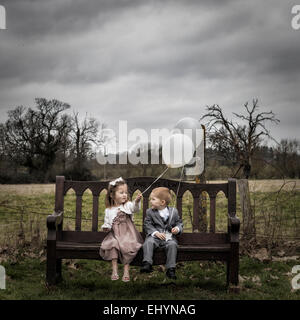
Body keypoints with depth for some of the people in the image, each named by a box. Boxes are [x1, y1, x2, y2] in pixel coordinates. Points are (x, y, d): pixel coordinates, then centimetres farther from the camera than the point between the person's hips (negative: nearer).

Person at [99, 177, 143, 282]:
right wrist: (105, 227, -4)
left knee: (127, 246, -27)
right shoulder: (108, 210, 11)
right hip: (115, 235, 2)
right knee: (112, 245, -27)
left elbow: (135, 208, -18)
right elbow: (107, 222, 19)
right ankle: (114, 270, -19)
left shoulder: (128, 205, 4)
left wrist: (137, 202, -40)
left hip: (128, 234, -1)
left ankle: (126, 271, -17)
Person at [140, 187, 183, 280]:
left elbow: (179, 222, 16)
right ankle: (147, 264, -34)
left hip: (169, 237, 0)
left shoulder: (173, 211, 7)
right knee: (148, 242, -31)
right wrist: (156, 233, -16)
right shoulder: (150, 212, 5)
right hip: (155, 236, 0)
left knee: (172, 244, -30)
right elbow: (147, 225, 0)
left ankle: (171, 269, -27)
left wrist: (177, 228, -8)